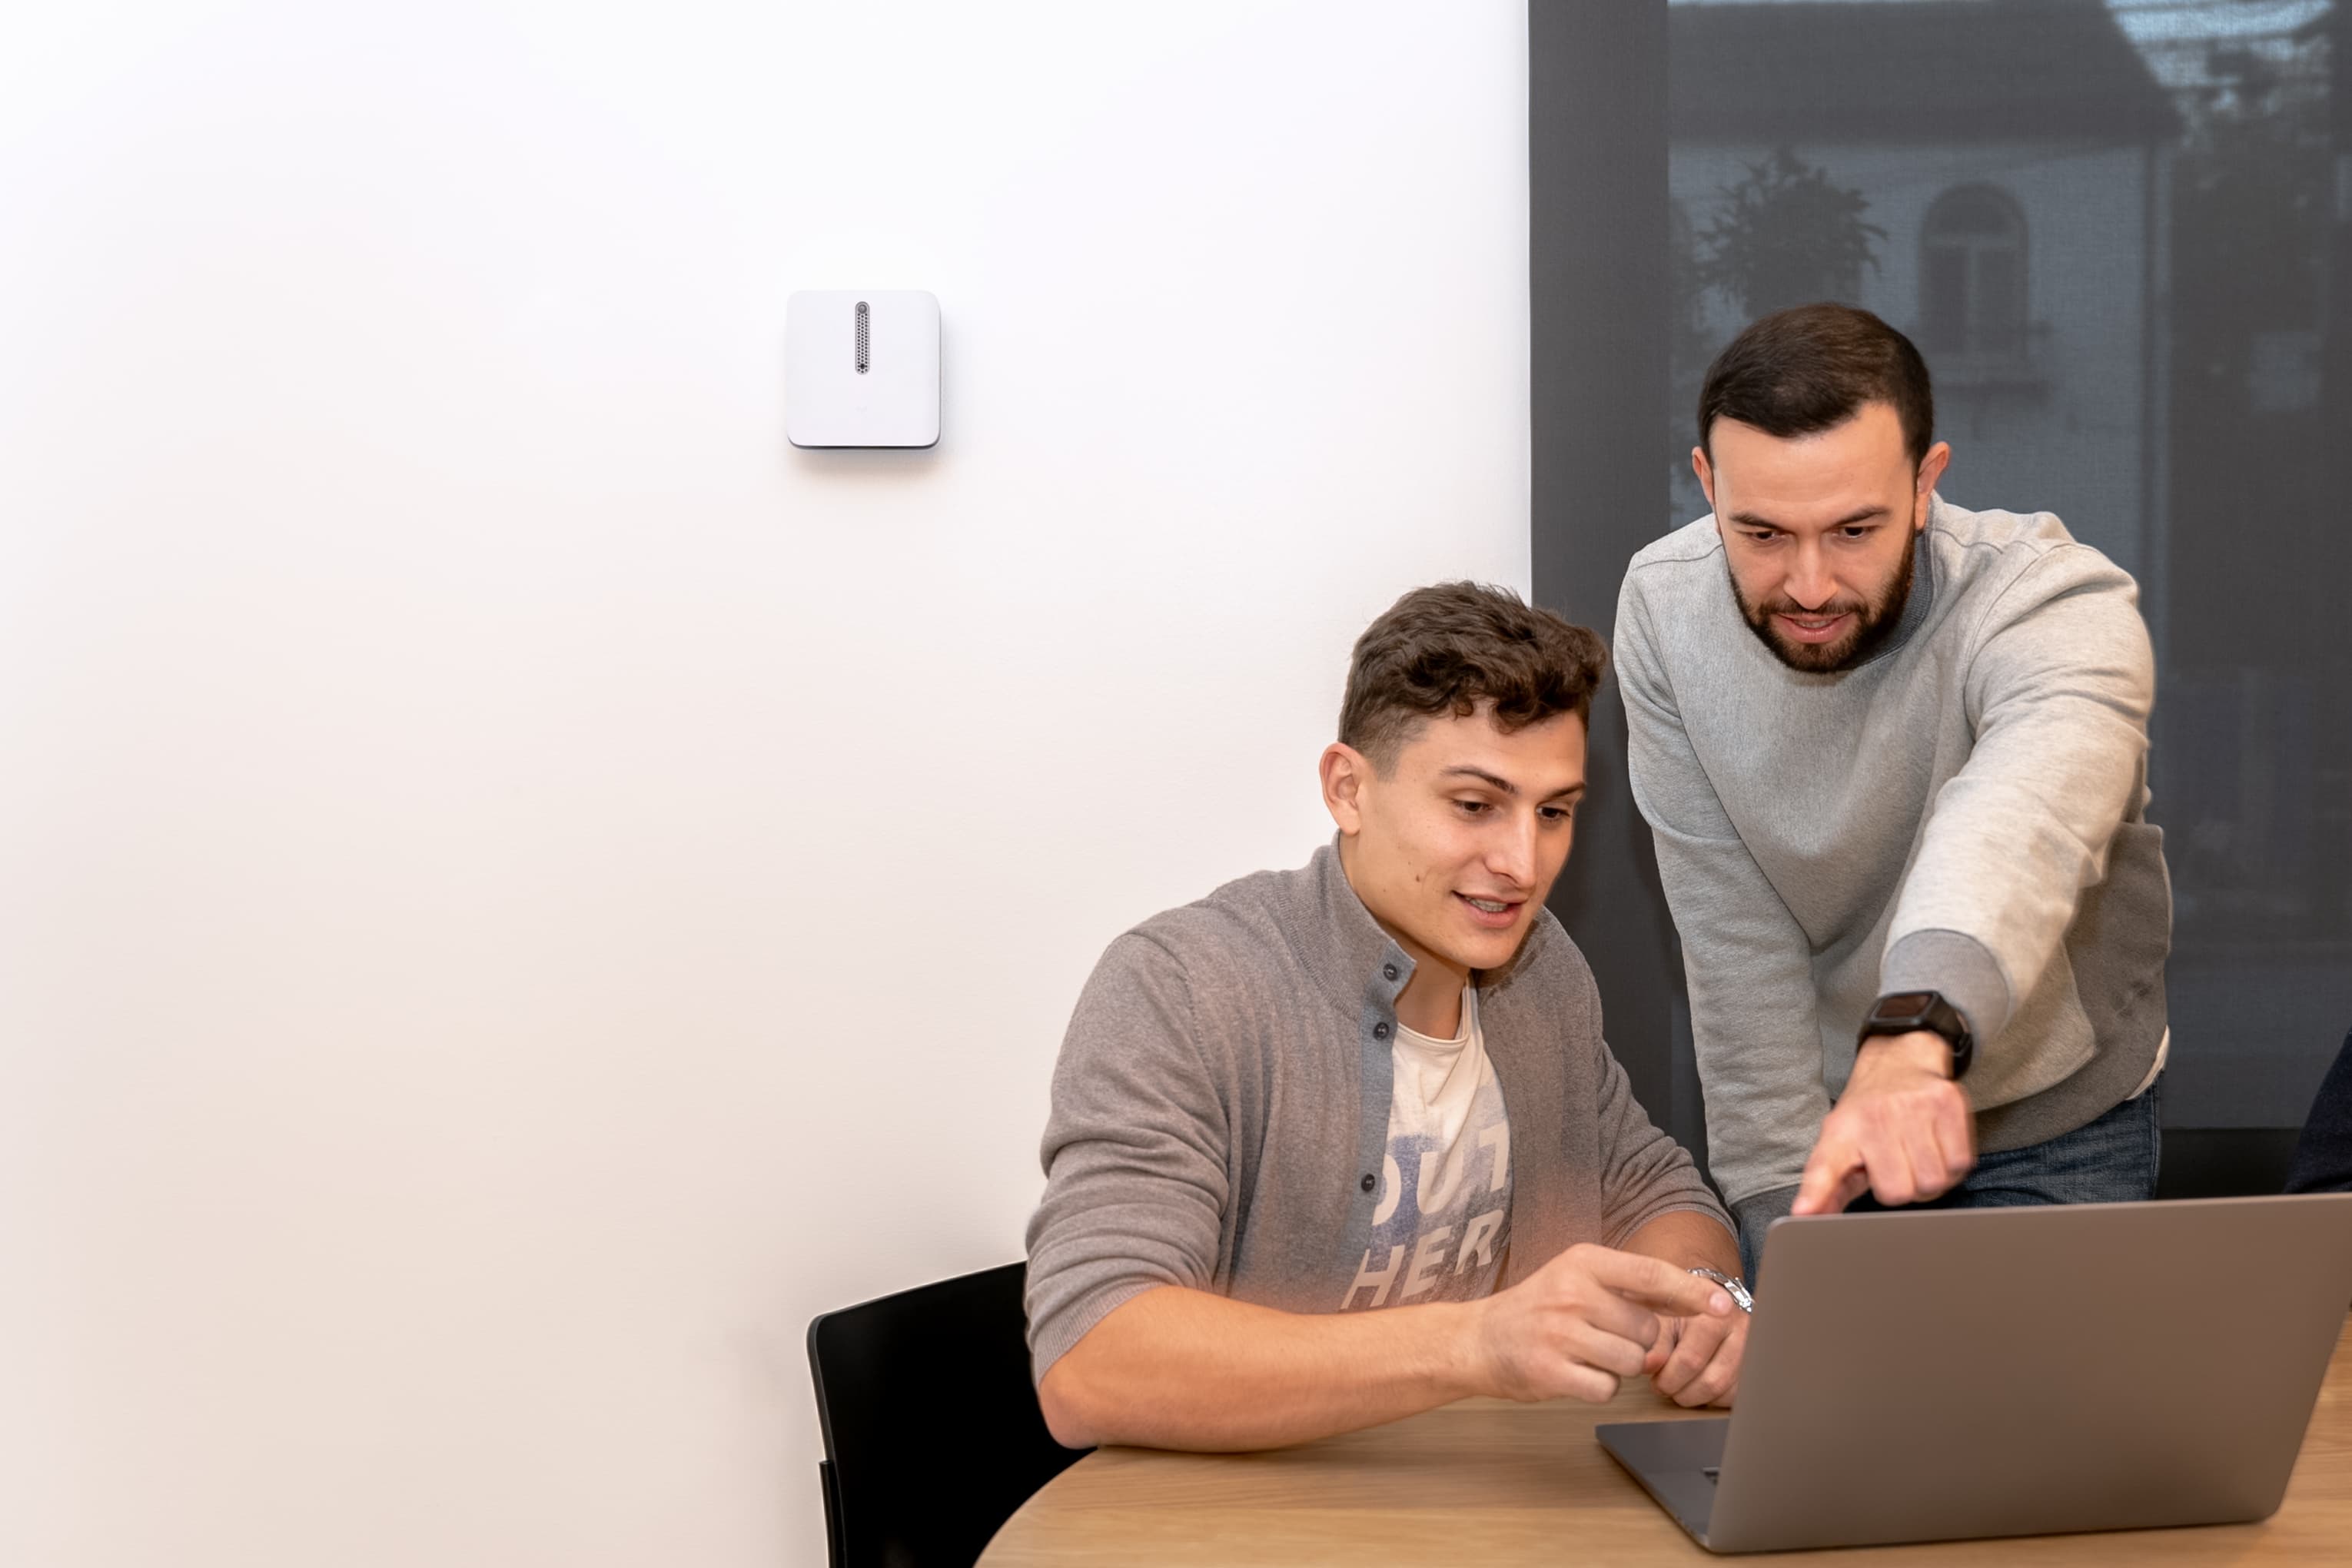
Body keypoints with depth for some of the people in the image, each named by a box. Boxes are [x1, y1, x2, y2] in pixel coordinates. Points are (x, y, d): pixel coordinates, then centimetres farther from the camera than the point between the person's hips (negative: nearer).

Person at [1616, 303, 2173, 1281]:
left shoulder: (2058, 607, -29)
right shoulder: (1666, 610, -17)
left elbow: (2020, 819, -52)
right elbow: (1734, 938, -16)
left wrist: (1916, 1037, -71)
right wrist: (1780, 1199, -19)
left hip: (2053, 1129, -2)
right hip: (1810, 1106, 2)